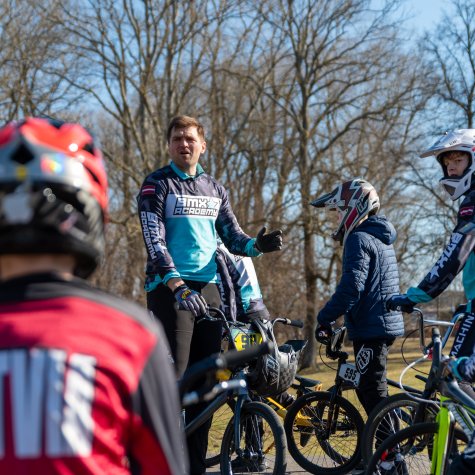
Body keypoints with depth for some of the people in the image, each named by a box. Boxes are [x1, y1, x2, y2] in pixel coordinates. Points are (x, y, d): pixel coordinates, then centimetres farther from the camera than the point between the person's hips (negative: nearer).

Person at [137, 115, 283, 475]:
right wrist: (177, 286, -24)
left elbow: (233, 237, 14)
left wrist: (259, 244, -9)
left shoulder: (214, 189, 16)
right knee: (173, 377, -11)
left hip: (207, 287, 6)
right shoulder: (157, 185, 0)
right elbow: (154, 241, -11)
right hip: (170, 288, -5)